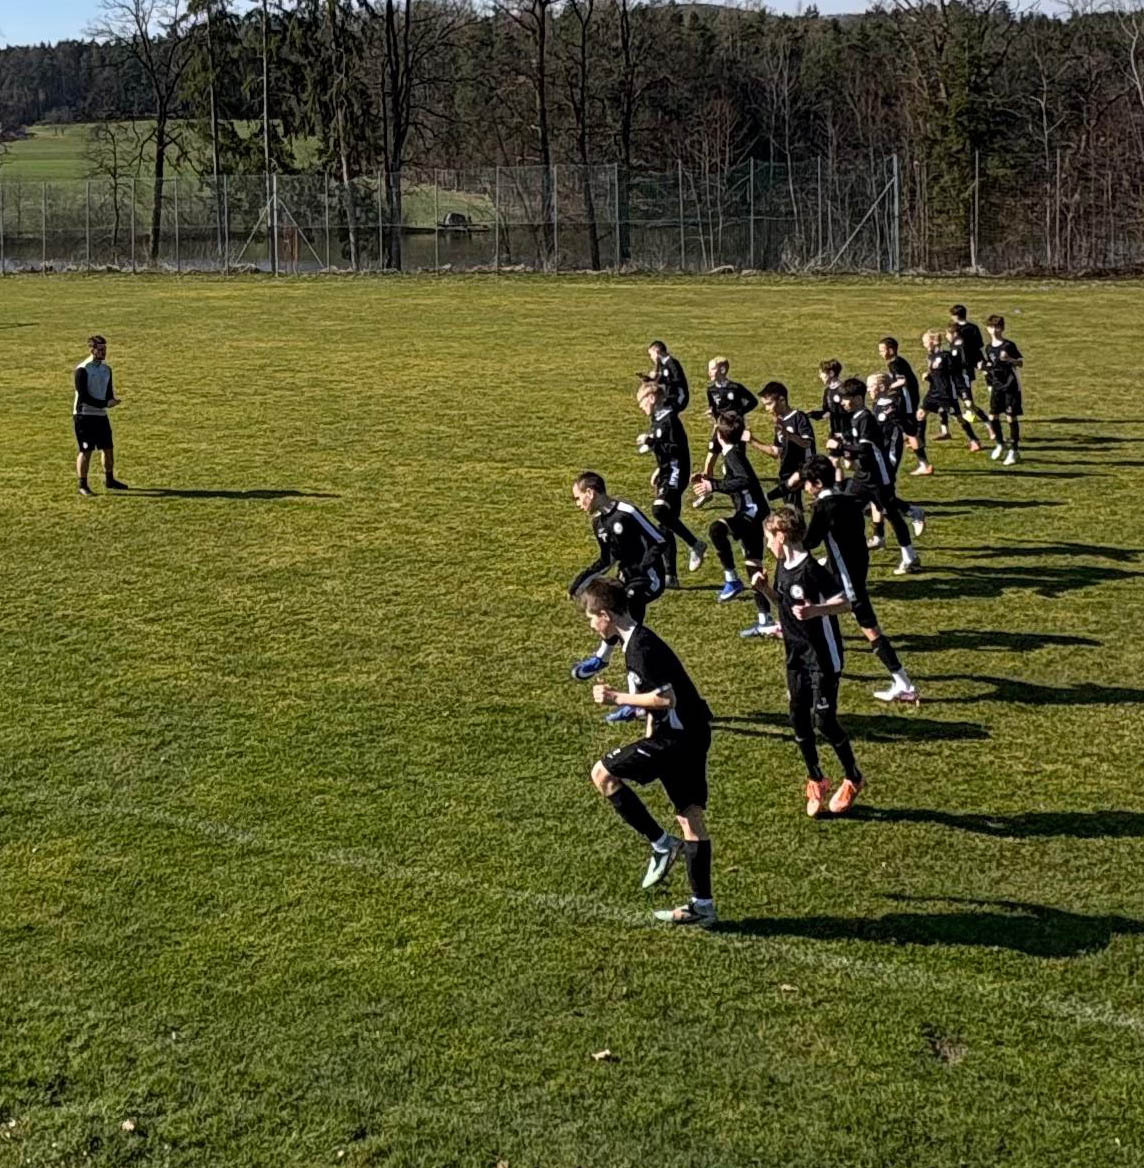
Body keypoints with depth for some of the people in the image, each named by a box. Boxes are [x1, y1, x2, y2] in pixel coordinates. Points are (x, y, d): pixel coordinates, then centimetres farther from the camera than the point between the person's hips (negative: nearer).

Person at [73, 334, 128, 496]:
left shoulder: (106, 369, 9)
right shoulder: (82, 369, -14)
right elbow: (83, 396, -18)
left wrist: (111, 400, -11)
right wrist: (105, 403, -24)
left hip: (101, 415, 7)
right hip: (84, 415, -7)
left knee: (108, 448, 11)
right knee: (85, 451, -5)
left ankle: (109, 480, 27)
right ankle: (82, 486, 3)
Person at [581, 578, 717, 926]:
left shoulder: (641, 647, -18)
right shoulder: (638, 640, 14)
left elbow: (666, 698, -25)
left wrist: (617, 698, -16)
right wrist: (649, 746, 25)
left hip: (678, 736, -10)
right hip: (688, 735, 10)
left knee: (603, 774, -5)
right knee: (690, 816, 11)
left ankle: (661, 844, -1)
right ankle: (702, 905, 16)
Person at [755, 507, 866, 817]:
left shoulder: (811, 569, -22)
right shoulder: (783, 566, 4)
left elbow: (845, 602, -21)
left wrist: (815, 610, -37)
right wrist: (765, 588, 2)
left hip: (823, 658, -8)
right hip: (797, 657, 8)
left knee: (824, 721, -3)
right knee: (799, 719, 9)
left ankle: (853, 779, 17)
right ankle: (816, 780, 26)